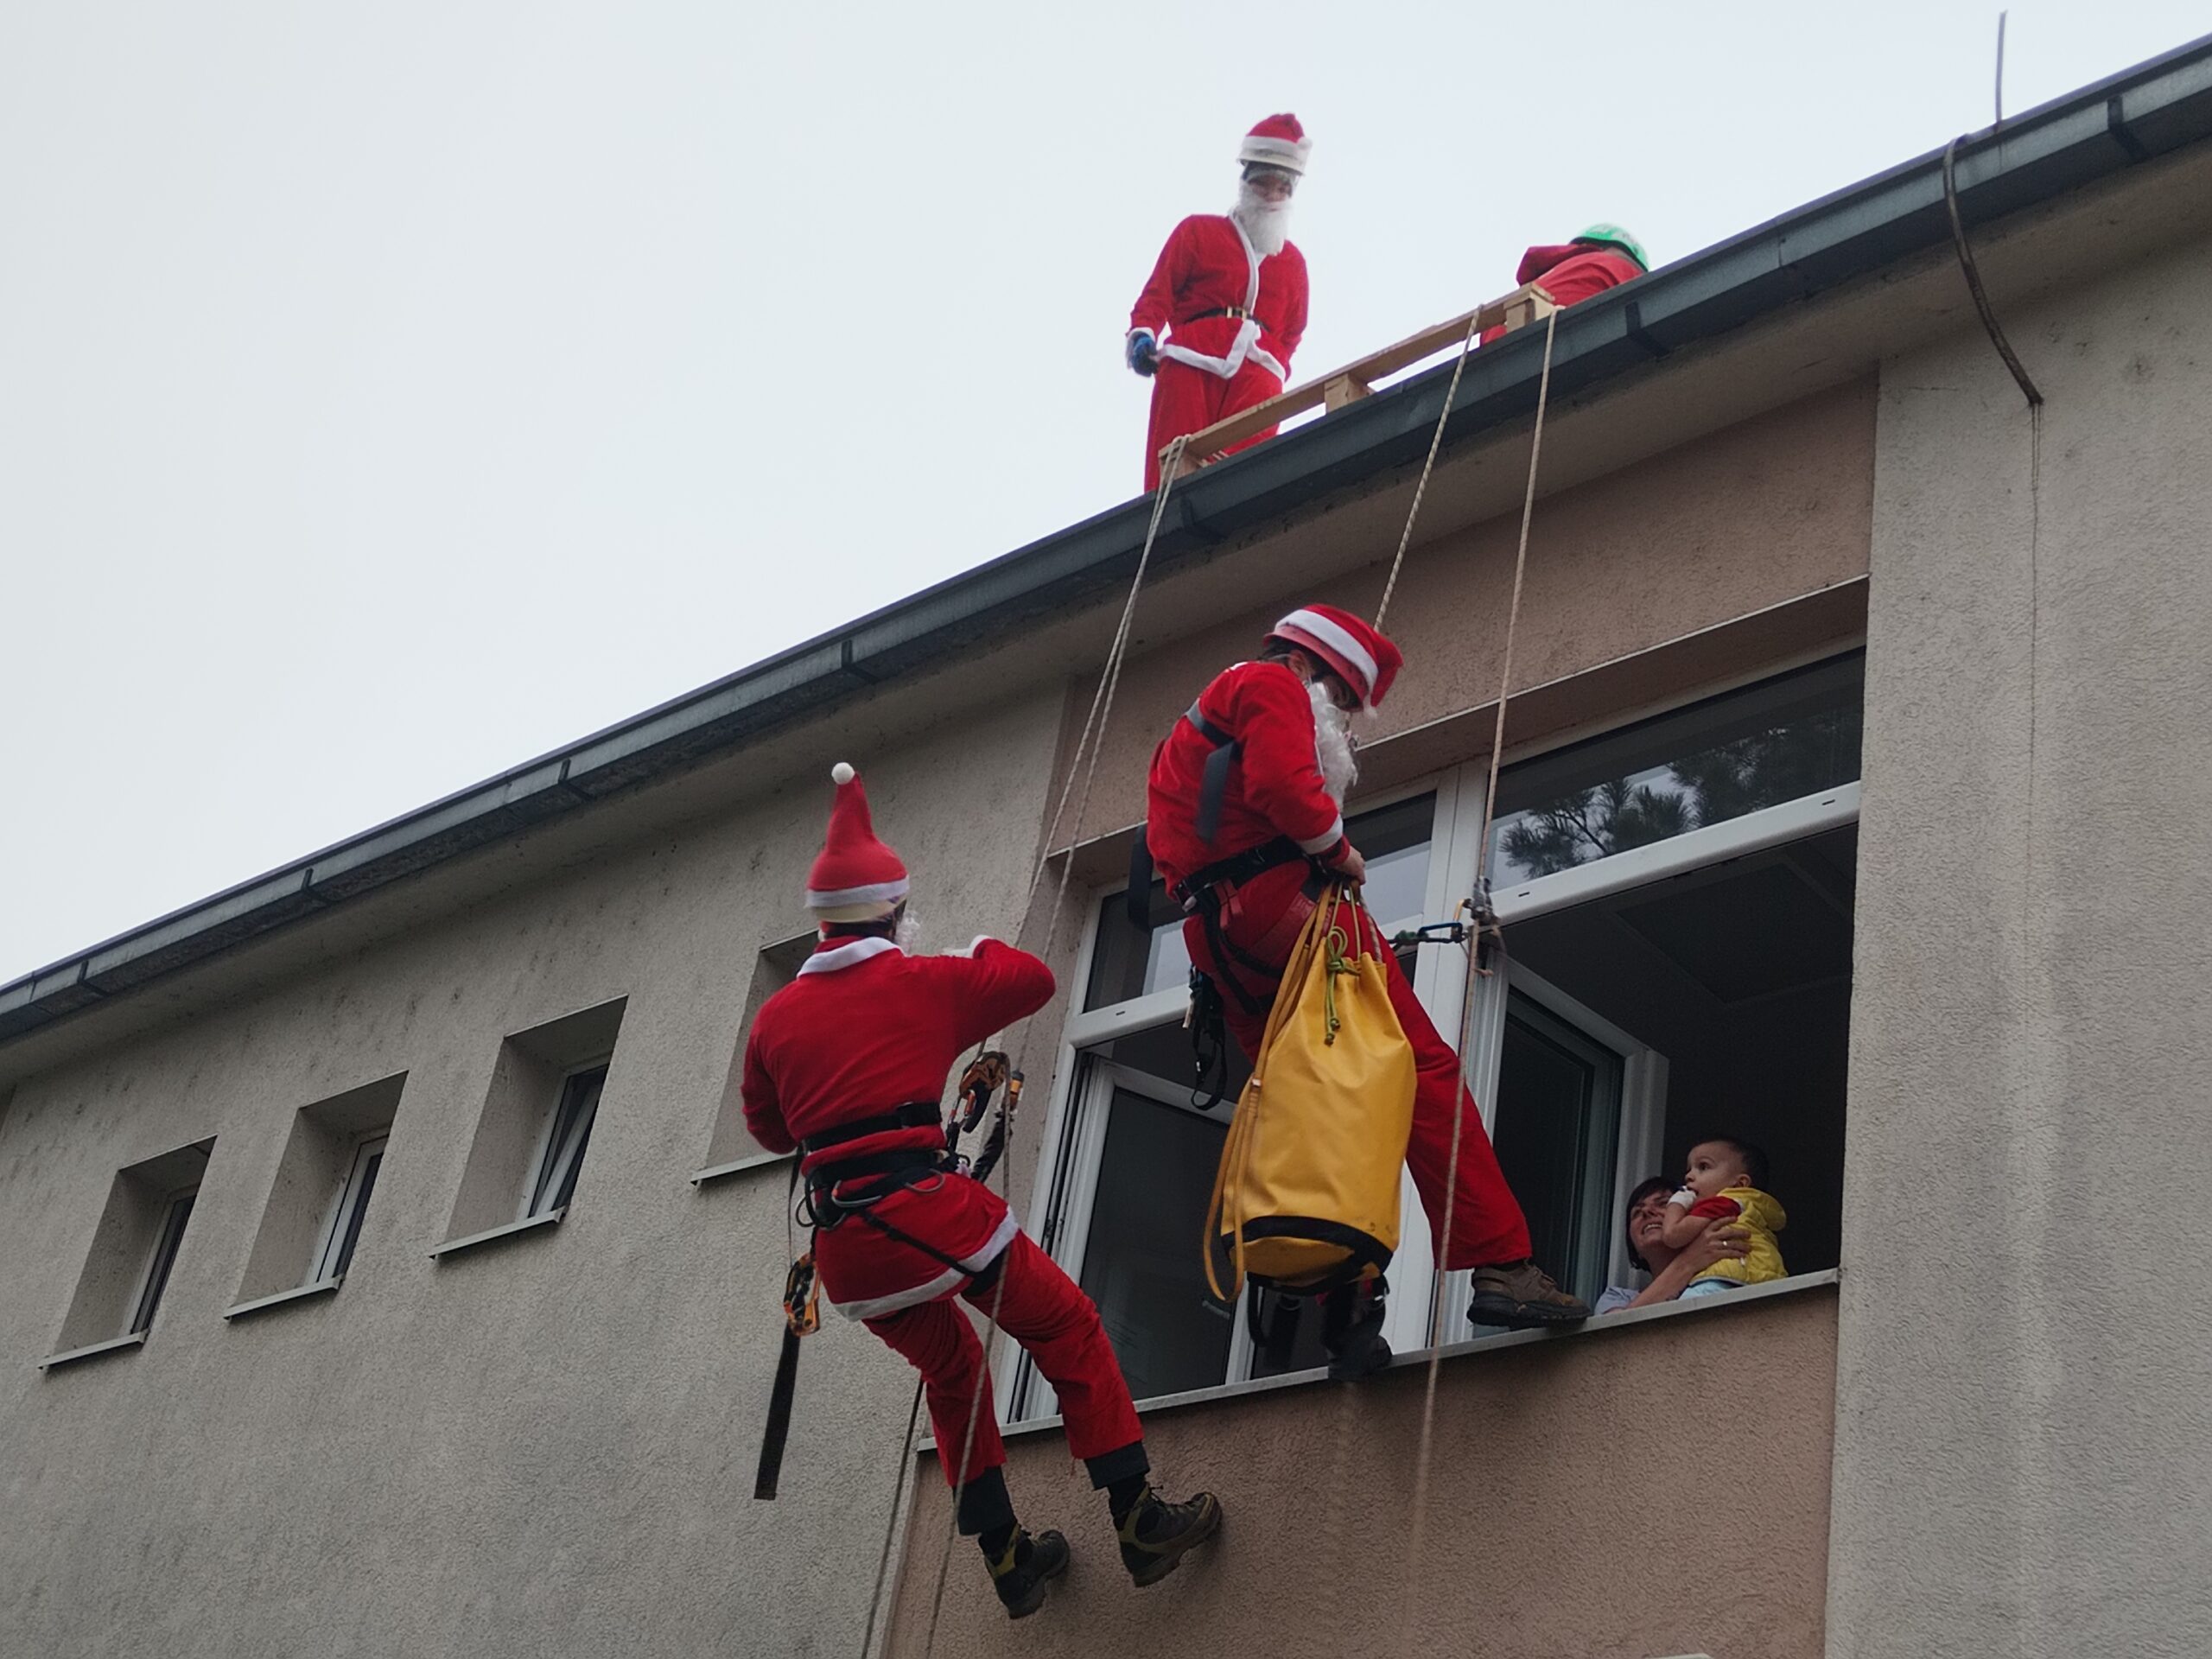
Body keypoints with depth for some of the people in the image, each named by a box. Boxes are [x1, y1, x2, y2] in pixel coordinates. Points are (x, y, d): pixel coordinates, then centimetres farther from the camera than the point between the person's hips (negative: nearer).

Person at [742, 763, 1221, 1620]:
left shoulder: (775, 1017, 12)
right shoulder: (922, 982, 2)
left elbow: (768, 1128, 23)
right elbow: (1033, 978, 17)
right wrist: (983, 953, 36)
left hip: (841, 1245, 5)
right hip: (928, 1210, -5)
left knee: (950, 1370, 26)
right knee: (1069, 1332, 12)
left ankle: (1006, 1557, 27)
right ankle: (1139, 1519, 7)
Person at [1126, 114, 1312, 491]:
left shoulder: (1292, 261, 28)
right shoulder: (1198, 231, 19)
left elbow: (1291, 332, 23)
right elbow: (1159, 292, 10)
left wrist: (1274, 371, 2)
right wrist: (1142, 335, -10)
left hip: (1255, 372, 2)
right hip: (1191, 363, -2)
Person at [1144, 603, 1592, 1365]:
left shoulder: (1195, 729, 33)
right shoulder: (1272, 686, 5)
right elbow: (1282, 787, -16)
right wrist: (1338, 847, -2)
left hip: (1217, 942, 9)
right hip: (1282, 902, -9)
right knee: (1425, 1072, -11)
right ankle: (1501, 1266, -19)